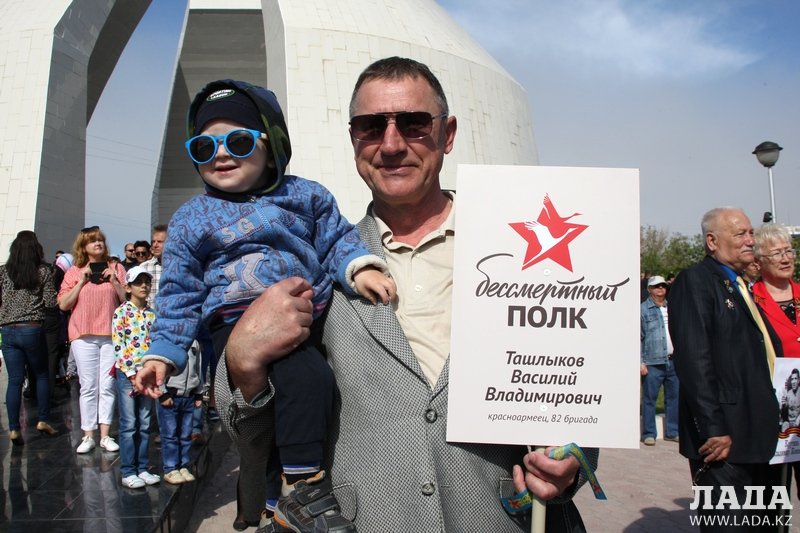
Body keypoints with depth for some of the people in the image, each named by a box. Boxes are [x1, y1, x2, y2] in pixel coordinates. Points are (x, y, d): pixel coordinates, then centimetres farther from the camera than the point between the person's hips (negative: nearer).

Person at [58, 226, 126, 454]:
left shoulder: (116, 269, 11)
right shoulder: (74, 271, 10)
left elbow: (128, 300, 7)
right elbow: (63, 304, 3)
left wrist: (114, 282, -5)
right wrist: (82, 282, -4)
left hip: (111, 334, 0)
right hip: (83, 335, 0)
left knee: (107, 386, -1)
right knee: (88, 386, 1)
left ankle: (105, 435, 5)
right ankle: (88, 436, 7)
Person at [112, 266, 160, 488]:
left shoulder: (152, 314, 9)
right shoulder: (121, 312, -4)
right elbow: (118, 346, -9)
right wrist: (132, 374, -12)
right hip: (127, 373, -4)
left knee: (145, 424, 9)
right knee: (129, 424, 0)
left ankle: (142, 468, 17)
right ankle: (128, 472, 9)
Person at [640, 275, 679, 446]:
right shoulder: (643, 309, -2)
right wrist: (640, 362, -11)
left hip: (674, 361, 5)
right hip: (653, 363, -5)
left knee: (674, 397, 10)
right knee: (649, 399, -1)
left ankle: (672, 432, 22)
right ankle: (649, 434, 8)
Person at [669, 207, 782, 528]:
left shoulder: (741, 285, 18)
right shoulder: (694, 281, -12)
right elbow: (693, 360, -20)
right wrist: (713, 428, -23)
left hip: (756, 434, 9)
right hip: (724, 435, -9)